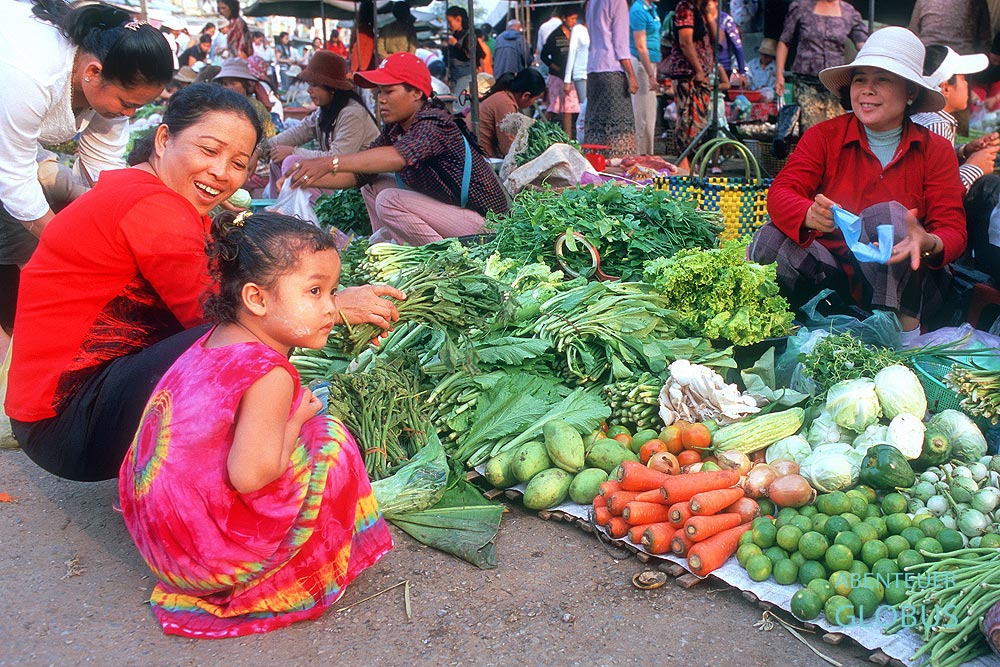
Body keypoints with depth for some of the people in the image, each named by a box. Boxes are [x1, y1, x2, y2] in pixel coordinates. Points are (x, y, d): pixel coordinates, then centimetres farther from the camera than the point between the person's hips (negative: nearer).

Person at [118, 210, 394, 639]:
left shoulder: (213, 342, 5)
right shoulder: (269, 375, -22)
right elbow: (249, 475, -27)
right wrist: (298, 417, -12)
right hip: (208, 552, -9)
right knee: (328, 439, -5)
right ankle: (293, 582, 8)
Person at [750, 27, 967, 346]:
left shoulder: (936, 150, 3)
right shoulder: (823, 136, 2)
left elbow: (953, 229, -4)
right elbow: (780, 193, -12)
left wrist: (929, 244, -31)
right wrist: (810, 215, -37)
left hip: (903, 287, 1)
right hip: (832, 273, 0)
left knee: (887, 214, -28)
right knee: (771, 239, -27)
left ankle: (906, 331, -25)